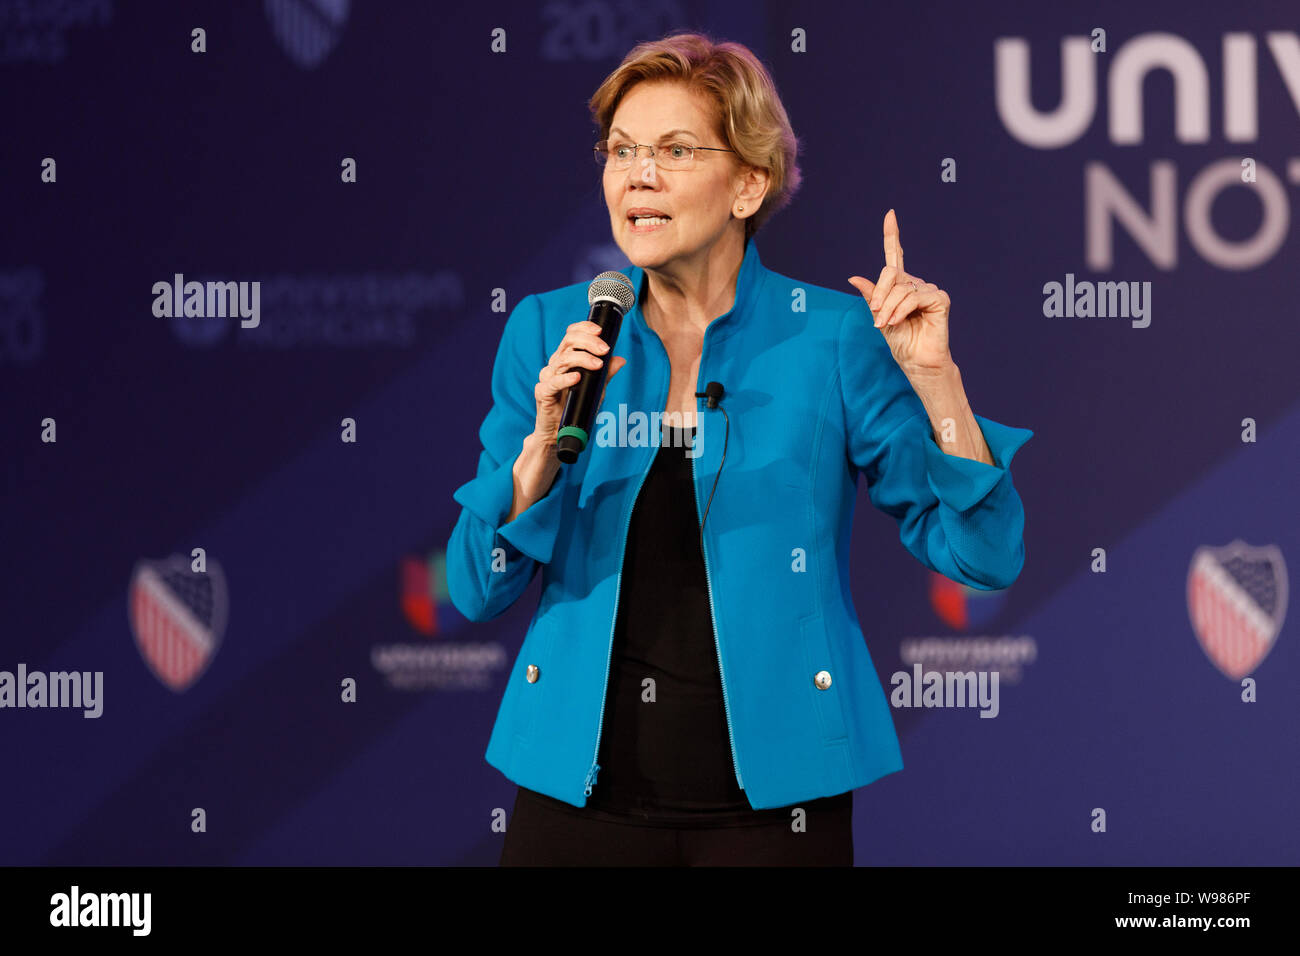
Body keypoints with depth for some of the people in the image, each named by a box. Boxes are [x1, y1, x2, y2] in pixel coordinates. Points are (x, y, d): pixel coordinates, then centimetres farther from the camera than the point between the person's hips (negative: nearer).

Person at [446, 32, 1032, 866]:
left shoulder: (833, 337, -3)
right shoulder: (549, 332, 3)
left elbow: (984, 556, -4)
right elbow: (478, 590, 0)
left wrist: (934, 380, -15)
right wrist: (546, 441, -16)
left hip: (771, 804, -2)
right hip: (581, 790, 2)